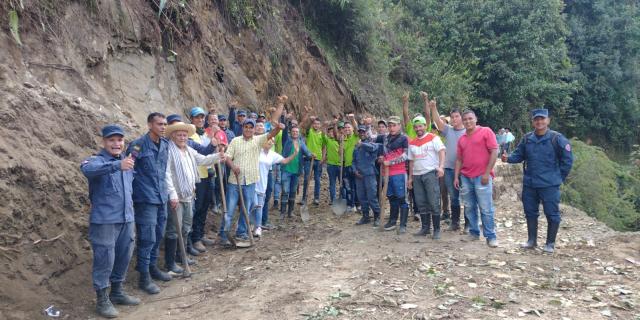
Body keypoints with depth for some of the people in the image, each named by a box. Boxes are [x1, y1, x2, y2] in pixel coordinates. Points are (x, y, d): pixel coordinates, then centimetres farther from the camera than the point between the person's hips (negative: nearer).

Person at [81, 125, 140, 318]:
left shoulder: (127, 161, 12)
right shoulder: (97, 160, -12)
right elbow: (87, 169, -37)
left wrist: (130, 209, 26)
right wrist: (117, 165, -49)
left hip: (126, 219, 7)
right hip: (104, 220, -7)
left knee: (123, 257, 15)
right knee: (104, 259, -1)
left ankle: (117, 292, 31)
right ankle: (102, 299, 12)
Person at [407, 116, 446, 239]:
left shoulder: (433, 138, -1)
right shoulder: (412, 143, 15)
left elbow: (441, 151, -13)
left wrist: (441, 166, -29)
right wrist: (410, 177, 14)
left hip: (430, 173, -6)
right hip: (417, 176, 6)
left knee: (433, 202, -7)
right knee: (421, 203, 8)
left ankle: (437, 230, 0)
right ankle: (425, 228, 18)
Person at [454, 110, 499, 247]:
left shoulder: (486, 131, -2)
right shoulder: (462, 139, 14)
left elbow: (494, 152, -7)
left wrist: (487, 173, -12)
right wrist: (456, 177, 9)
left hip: (482, 177, -5)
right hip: (465, 178, 5)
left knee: (486, 209, -4)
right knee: (469, 208, 9)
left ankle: (491, 236, 3)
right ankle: (474, 233, 21)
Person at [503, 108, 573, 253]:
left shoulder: (557, 138, -11)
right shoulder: (527, 138, 2)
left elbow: (567, 159, -5)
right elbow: (518, 155, 9)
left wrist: (559, 177, -2)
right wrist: (508, 158, -12)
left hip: (549, 185, -4)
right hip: (529, 184, 5)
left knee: (552, 213, 3)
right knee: (530, 212, 13)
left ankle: (550, 243, 16)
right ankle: (532, 240, 27)